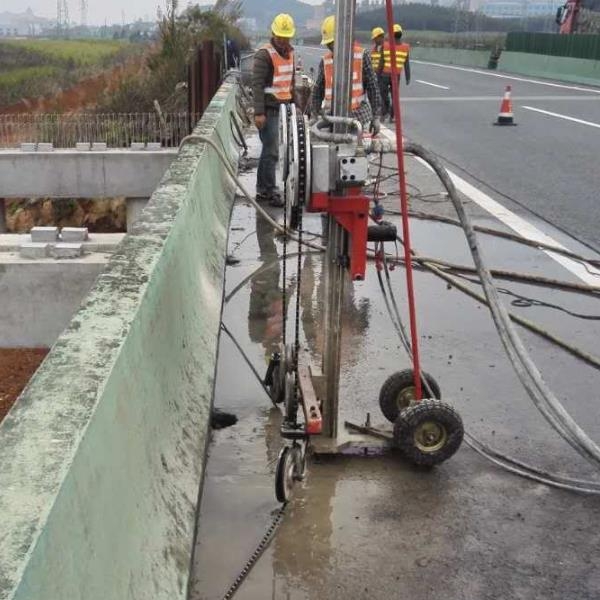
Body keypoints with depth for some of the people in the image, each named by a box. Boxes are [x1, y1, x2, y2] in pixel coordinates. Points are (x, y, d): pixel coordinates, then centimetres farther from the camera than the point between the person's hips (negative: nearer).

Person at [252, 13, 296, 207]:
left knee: (269, 149, 13)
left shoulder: (289, 53, 13)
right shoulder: (264, 55, -12)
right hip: (269, 109, -8)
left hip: (282, 107, 8)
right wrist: (259, 113, -23)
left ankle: (262, 190, 21)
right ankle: (270, 191, 0)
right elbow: (257, 85, -17)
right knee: (271, 151, -7)